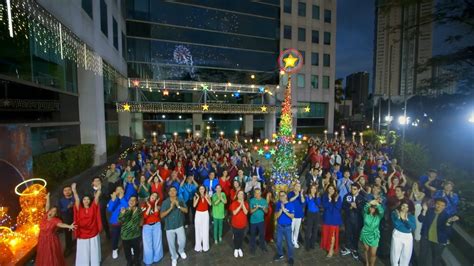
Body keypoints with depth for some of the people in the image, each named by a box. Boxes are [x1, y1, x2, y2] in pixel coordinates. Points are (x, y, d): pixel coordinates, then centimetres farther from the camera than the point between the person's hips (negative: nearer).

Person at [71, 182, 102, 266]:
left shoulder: (93, 207, -4)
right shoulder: (79, 209, -4)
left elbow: (96, 198, -17)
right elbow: (77, 200, -16)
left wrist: (99, 189, -28)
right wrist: (74, 190, -27)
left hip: (93, 234, 1)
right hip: (82, 234, 0)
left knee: (94, 252, 15)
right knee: (83, 253, 10)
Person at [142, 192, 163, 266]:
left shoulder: (157, 205, 3)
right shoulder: (144, 205, 1)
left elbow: (156, 215, -12)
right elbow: (145, 216, -10)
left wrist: (155, 204, -14)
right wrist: (149, 206, -15)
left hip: (156, 225, 1)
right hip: (147, 226, 0)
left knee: (157, 241, 9)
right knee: (147, 244, 3)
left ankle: (156, 257, 29)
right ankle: (148, 260, 22)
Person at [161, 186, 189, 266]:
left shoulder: (180, 201, -7)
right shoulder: (165, 202, -12)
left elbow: (186, 210, -10)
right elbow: (162, 215, -16)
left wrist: (178, 206, -25)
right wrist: (170, 208, -29)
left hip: (179, 225, 1)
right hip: (169, 227, 0)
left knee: (182, 241, 3)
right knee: (171, 244, 10)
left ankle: (181, 251, 38)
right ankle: (174, 258, 38)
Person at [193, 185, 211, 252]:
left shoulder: (207, 196, -2)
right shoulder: (196, 196, -6)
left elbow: (210, 204, -14)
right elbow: (194, 205, -19)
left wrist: (206, 197, -21)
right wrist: (198, 197, -25)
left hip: (205, 214, 1)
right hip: (198, 214, -1)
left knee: (205, 230, 7)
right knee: (198, 230, 4)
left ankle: (205, 246, 23)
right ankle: (198, 246, 19)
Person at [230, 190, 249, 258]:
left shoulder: (246, 203, -4)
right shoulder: (234, 203, -11)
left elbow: (246, 212, -17)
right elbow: (234, 213, -22)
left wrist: (243, 204, -27)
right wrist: (240, 205, -29)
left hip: (243, 224, 2)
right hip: (235, 224, -2)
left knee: (241, 237, 14)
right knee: (236, 237, 12)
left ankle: (240, 249, 34)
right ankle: (236, 249, 31)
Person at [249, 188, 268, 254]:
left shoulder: (264, 201, -5)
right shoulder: (252, 200, -11)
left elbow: (266, 211, -1)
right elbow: (250, 211, -11)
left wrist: (264, 209, -22)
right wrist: (256, 208, -27)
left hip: (261, 220, 2)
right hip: (253, 221, -2)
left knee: (262, 234, 12)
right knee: (253, 235, 10)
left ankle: (263, 246, 34)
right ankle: (252, 248, 27)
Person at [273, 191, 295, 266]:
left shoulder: (291, 204, -12)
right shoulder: (278, 204, -7)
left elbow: (292, 216, -14)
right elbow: (276, 216, -11)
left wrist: (285, 211, -26)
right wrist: (281, 210, -26)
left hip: (288, 226, -2)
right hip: (279, 226, 2)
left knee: (289, 242, 6)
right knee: (279, 241, 16)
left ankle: (290, 257, 24)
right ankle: (280, 254, 37)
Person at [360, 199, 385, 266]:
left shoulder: (378, 215, -12)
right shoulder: (366, 213, -11)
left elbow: (381, 211, -35)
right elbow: (365, 208, -34)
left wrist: (377, 203, -47)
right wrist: (370, 203, -49)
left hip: (374, 236, -1)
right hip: (365, 234, 1)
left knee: (373, 253, 5)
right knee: (366, 249, 19)